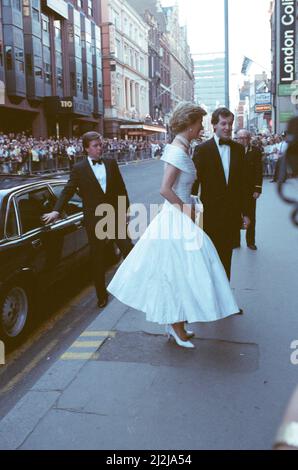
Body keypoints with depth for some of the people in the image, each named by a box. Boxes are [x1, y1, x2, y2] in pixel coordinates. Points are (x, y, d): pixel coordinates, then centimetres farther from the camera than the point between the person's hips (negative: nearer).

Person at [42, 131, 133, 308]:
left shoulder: (111, 163, 4)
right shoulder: (79, 168, -3)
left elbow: (121, 188, 8)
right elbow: (68, 191, -4)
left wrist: (126, 208, 5)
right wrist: (57, 211, -15)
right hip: (94, 220, -1)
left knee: (128, 249, 4)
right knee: (98, 258, 8)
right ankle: (102, 294, 23)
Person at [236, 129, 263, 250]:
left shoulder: (255, 152, -3)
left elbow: (259, 172, -4)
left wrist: (258, 189, -10)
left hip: (250, 190, 0)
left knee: (251, 217, 11)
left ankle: (250, 241, 22)